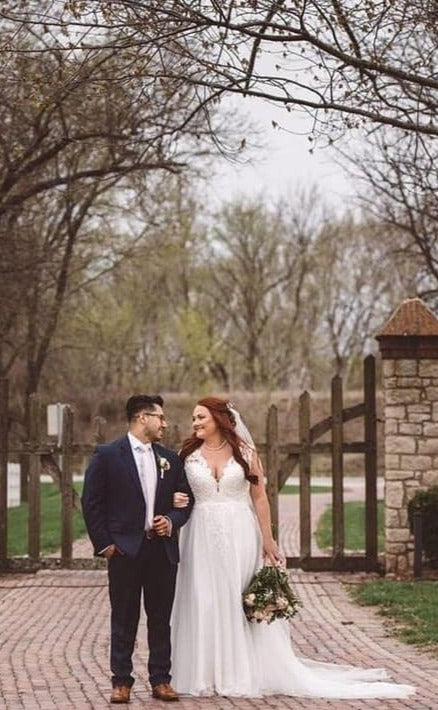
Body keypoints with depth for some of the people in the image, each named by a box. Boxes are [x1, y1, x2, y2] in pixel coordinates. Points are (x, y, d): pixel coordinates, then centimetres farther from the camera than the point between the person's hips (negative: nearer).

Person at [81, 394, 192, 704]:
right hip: (125, 550, -4)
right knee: (124, 620, 3)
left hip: (163, 549, 4)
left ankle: (161, 679, 15)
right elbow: (92, 502, -2)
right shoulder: (107, 455, -3)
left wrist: (172, 521, -5)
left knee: (161, 619, 8)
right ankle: (121, 682, 9)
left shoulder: (170, 458, 11)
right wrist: (104, 544, -6)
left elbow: (186, 500, 16)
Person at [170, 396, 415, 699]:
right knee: (203, 603, 0)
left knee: (240, 601, 2)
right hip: (202, 536, 1)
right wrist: (175, 501, -16)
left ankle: (241, 673, 10)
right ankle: (206, 675, 8)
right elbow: (175, 492, 9)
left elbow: (259, 497, 1)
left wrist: (268, 541, -2)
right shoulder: (188, 453, 4)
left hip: (240, 536, -1)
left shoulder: (245, 452, 0)